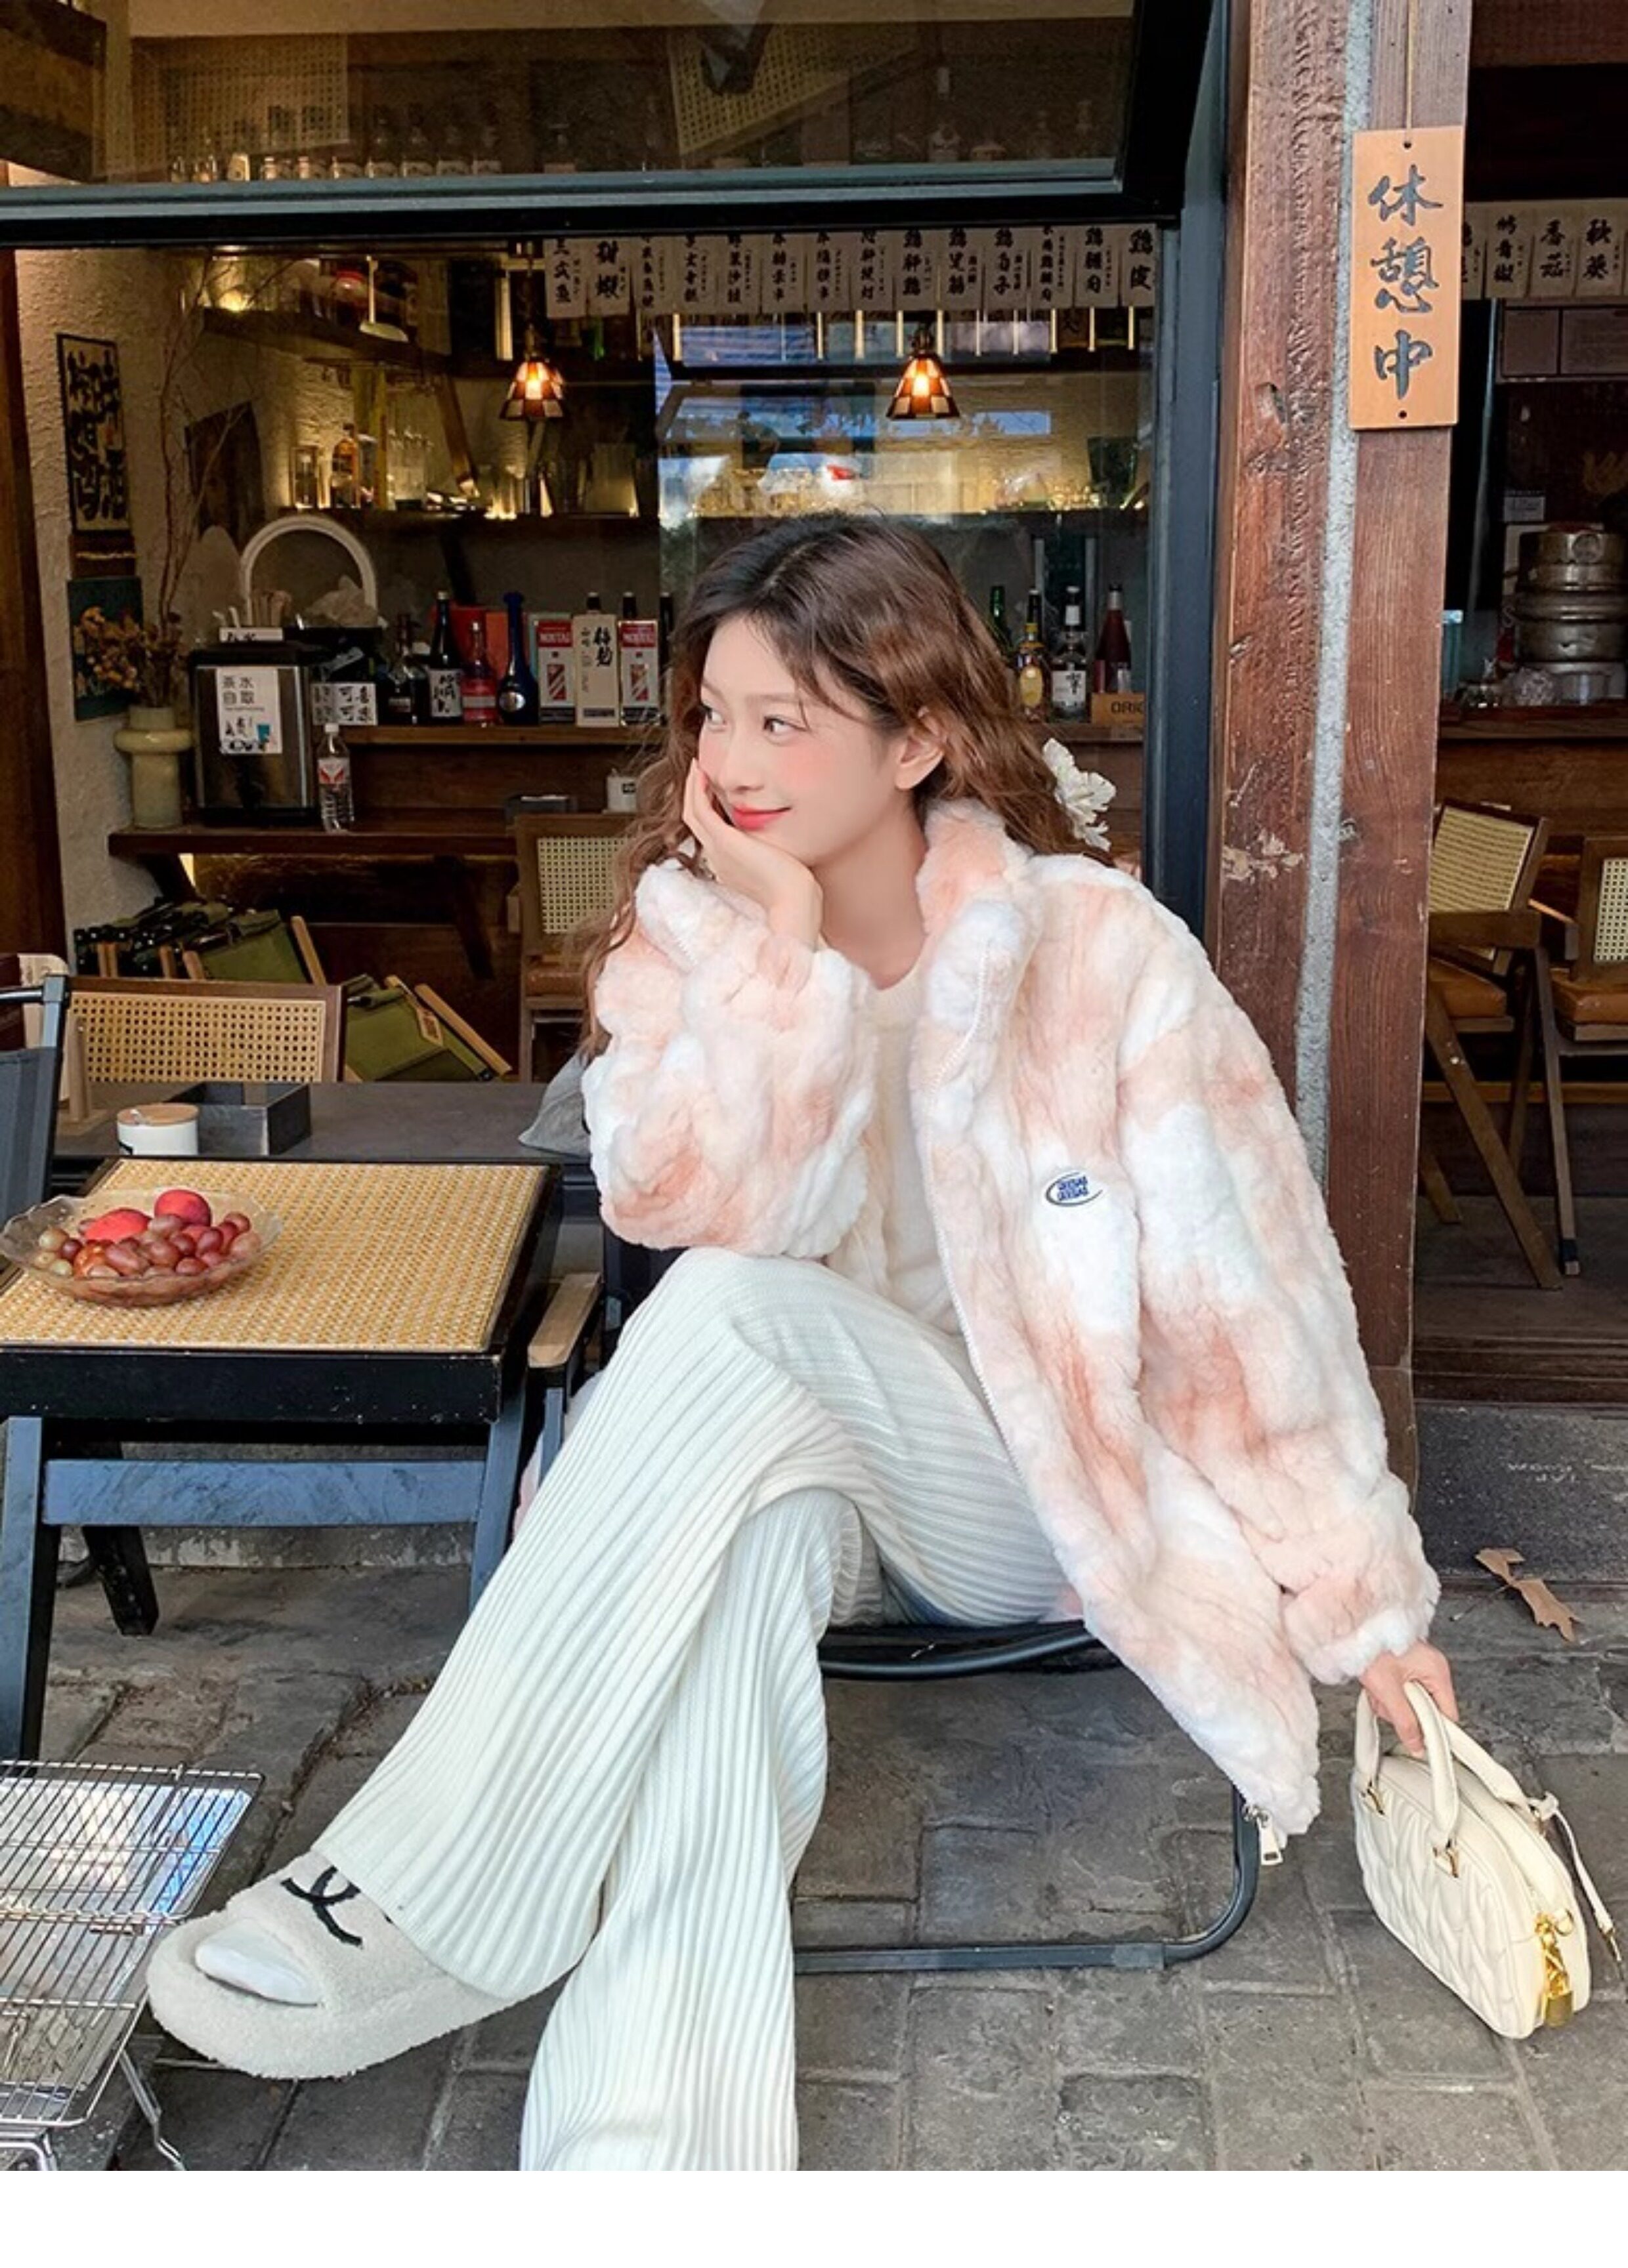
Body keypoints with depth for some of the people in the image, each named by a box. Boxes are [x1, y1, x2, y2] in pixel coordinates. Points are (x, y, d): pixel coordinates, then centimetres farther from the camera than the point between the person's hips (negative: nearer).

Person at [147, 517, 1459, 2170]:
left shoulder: (1094, 948, -12)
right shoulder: (687, 933, -1)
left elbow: (1248, 1286, -9)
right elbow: (702, 1211, -16)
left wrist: (1364, 1598, -5)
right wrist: (779, 944, -23)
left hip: (1042, 1485, -3)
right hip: (806, 1465, 3)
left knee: (741, 1318, -31)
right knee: (752, 1534, -35)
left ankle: (427, 1912, -26)